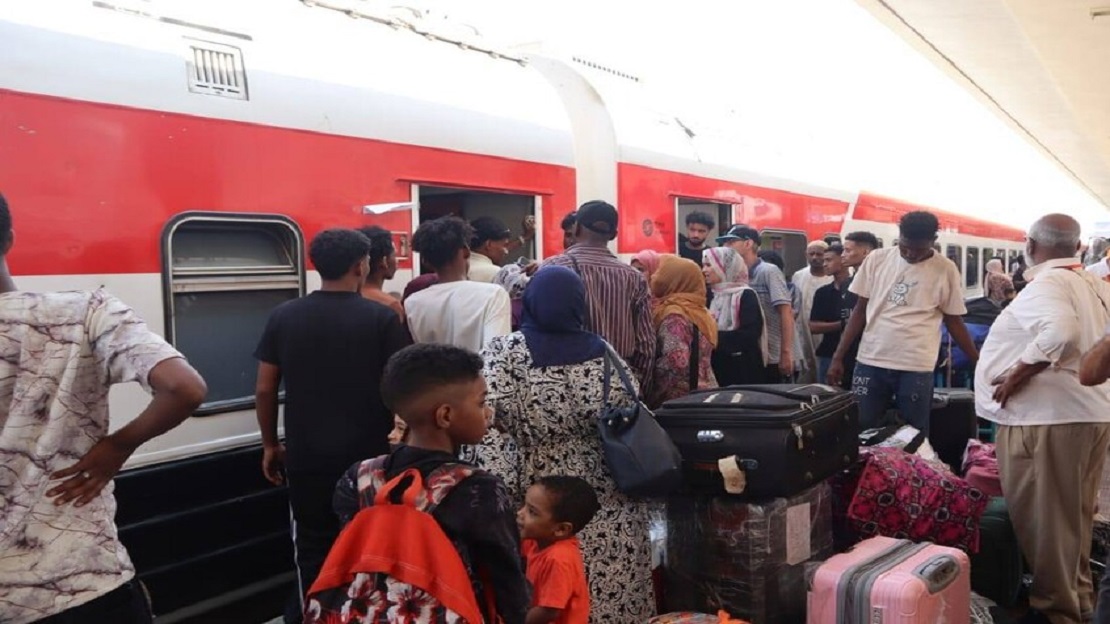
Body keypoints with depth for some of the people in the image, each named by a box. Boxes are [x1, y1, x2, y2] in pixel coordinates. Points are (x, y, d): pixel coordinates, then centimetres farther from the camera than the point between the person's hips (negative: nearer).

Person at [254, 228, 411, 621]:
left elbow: (265, 389, 3)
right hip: (367, 455, -2)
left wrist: (270, 445, 14)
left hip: (306, 456, 2)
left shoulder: (283, 317, 0)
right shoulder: (382, 318, -8)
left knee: (312, 549, 15)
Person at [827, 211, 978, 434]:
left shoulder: (946, 270, -1)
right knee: (859, 429, 3)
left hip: (916, 367, -1)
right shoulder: (876, 259, 2)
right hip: (870, 362, 1)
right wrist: (838, 357, 4)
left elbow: (954, 322, 8)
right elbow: (860, 311, 7)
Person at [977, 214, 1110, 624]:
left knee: (1044, 519, 3)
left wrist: (1019, 372, -23)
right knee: (1072, 518, 20)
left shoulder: (1045, 284, -15)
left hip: (1049, 419, -9)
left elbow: (1061, 332, -33)